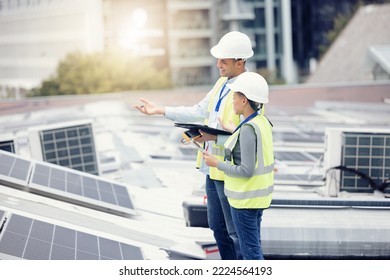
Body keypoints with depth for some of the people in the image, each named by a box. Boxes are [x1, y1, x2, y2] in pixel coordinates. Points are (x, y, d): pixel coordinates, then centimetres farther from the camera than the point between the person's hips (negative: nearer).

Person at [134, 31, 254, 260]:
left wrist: (213, 138, -27)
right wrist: (160, 110, 10)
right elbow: (199, 112, 13)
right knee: (217, 226, 20)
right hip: (213, 166, 10)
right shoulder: (222, 83, 9)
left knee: (236, 232, 2)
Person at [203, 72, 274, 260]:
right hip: (259, 195, 9)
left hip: (246, 198, -9)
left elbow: (246, 171, -24)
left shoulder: (248, 129, -23)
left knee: (250, 249, 1)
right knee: (253, 245, 20)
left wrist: (216, 164, -13)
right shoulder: (262, 122, 5)